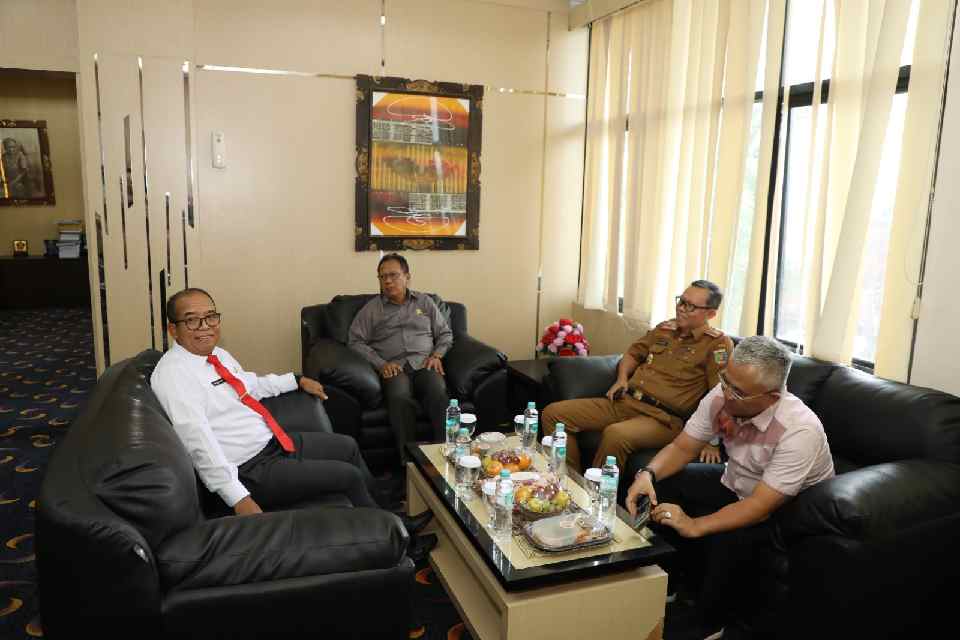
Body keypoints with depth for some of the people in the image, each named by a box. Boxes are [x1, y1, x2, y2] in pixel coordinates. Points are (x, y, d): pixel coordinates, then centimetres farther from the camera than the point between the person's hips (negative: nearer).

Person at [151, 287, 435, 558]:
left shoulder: (218, 354, 6)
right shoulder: (172, 375, -21)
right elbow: (199, 443, -28)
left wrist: (298, 380, 30)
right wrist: (240, 500, -32)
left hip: (273, 441, 10)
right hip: (250, 469, -10)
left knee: (348, 446, 17)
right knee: (348, 476, -11)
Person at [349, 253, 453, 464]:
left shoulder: (425, 302, 21)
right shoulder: (371, 308, 16)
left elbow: (445, 334, 22)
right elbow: (356, 341, 8)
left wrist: (437, 355, 1)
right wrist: (381, 364, -6)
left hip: (425, 365, 1)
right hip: (394, 368, -1)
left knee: (438, 392, -34)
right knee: (400, 397, -36)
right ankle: (409, 460, -35)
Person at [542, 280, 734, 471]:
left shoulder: (718, 343, -5)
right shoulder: (664, 329, 16)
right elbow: (633, 354, 30)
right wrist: (621, 379, 11)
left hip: (662, 419, -7)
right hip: (625, 402, 7)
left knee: (615, 435, -40)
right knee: (553, 413, -7)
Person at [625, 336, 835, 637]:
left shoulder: (799, 431, -34)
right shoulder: (721, 396, -19)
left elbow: (760, 508, -34)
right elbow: (682, 447, -8)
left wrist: (694, 526, -41)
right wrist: (648, 474, -27)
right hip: (736, 483, 6)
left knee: (733, 539, -33)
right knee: (659, 487, -10)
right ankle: (665, 581, 8)